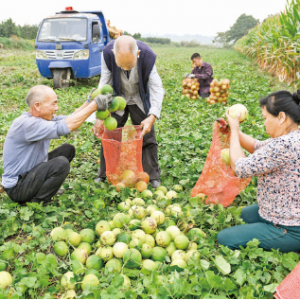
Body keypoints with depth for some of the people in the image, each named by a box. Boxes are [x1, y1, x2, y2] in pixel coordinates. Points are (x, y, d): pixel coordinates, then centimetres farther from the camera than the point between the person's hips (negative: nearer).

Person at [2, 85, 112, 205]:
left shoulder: (42, 117, 2)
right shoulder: (25, 124, -28)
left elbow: (69, 118, 0)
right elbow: (64, 127, -36)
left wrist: (89, 101, -13)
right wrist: (94, 105, -32)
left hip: (31, 172, 10)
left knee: (68, 149, 9)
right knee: (61, 163, -29)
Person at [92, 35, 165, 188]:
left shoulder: (147, 56, -32)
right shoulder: (107, 53, -29)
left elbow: (157, 88, -27)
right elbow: (104, 85, -22)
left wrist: (152, 116, -39)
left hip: (140, 100, -1)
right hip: (117, 99, 1)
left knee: (147, 136, 0)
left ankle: (153, 176, 14)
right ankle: (104, 174, 21)